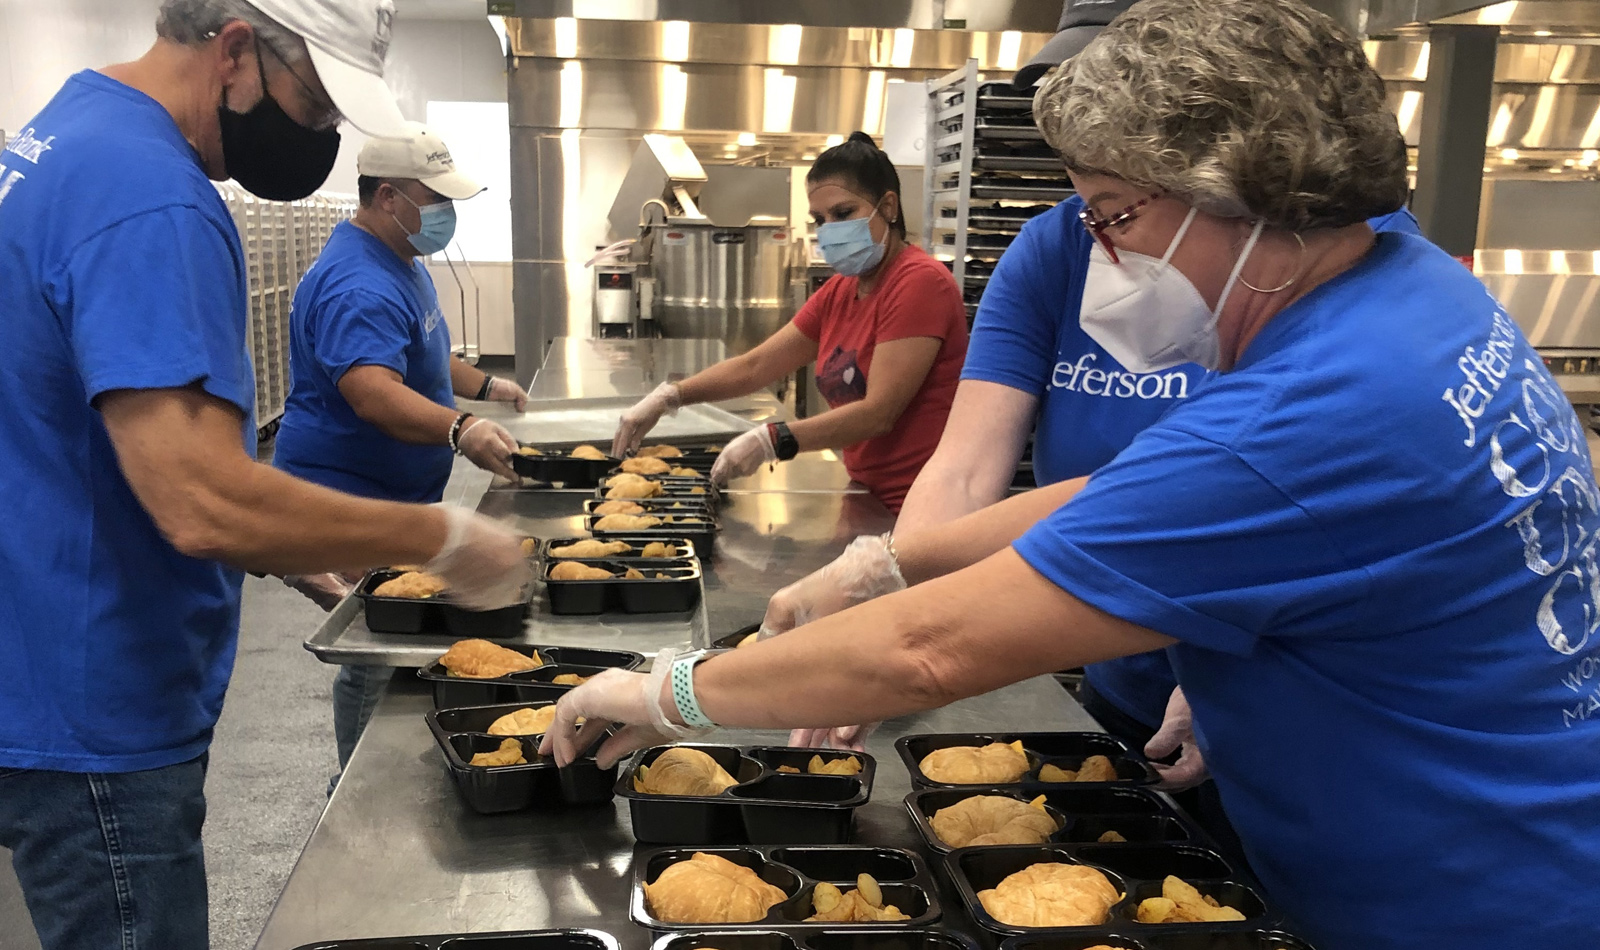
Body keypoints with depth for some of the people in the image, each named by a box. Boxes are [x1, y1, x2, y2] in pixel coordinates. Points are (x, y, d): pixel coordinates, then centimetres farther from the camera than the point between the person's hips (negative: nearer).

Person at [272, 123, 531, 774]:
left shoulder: (401, 262, 12)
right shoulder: (358, 286, -25)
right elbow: (374, 394, -41)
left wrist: (484, 386, 21)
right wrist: (460, 430, -54)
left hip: (397, 500, 11)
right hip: (348, 508, -11)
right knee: (380, 663, -6)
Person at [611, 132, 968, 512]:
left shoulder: (919, 282, -17)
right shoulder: (840, 290, 9)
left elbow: (878, 412, -22)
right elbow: (755, 366, 9)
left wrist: (772, 440, -26)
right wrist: (668, 397, -4)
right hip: (873, 498, 7)